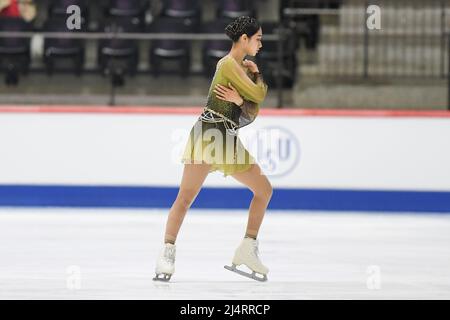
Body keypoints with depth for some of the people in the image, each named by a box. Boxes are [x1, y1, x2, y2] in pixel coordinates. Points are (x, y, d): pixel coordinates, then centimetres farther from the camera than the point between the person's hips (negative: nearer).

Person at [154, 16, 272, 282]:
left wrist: (240, 100, -11)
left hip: (229, 141, 9)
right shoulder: (229, 64, -9)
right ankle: (167, 254, -15)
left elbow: (252, 113, 9)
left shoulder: (243, 68, 16)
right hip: (209, 137, -9)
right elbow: (258, 95, -12)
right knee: (186, 197, -15)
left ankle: (247, 250, 13)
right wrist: (258, 75, 7)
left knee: (264, 190, 9)